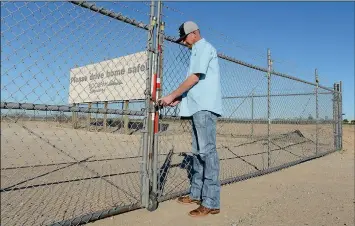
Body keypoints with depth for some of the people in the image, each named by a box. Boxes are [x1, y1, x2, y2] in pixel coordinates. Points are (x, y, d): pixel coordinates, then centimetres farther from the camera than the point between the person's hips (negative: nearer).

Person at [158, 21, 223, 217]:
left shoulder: (204, 48, -1)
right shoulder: (197, 52, 27)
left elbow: (195, 77, -13)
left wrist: (172, 95, -10)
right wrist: (179, 98, 15)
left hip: (205, 107, -10)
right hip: (198, 107, 10)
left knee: (207, 151, -12)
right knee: (198, 151, 11)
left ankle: (211, 202, -9)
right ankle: (196, 193, 20)